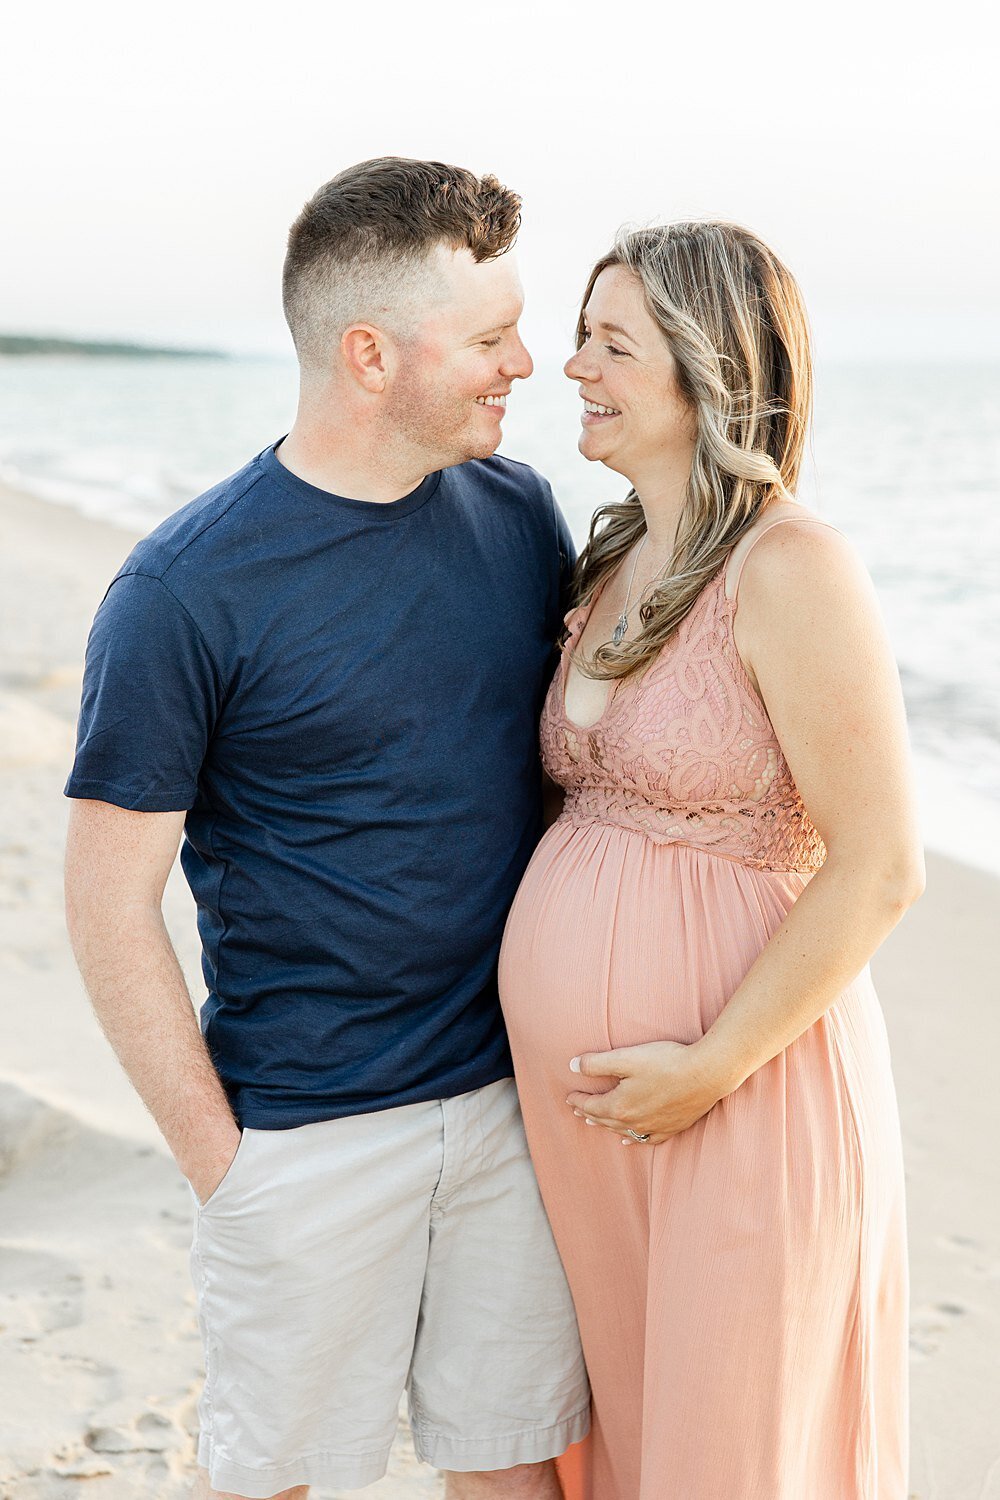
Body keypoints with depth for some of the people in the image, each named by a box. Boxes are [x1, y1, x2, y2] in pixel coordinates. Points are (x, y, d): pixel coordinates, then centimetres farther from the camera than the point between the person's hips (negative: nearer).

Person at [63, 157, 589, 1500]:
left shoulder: (518, 510, 2)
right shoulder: (183, 593, -15)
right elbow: (111, 905, -10)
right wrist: (218, 1158, -10)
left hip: (517, 1096, 5)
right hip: (309, 1129, -4)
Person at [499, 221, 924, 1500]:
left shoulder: (789, 569, -16)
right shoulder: (614, 559, 8)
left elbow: (878, 868, -17)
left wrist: (712, 1067, -16)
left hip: (739, 1086, -7)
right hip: (577, 1095, 7)